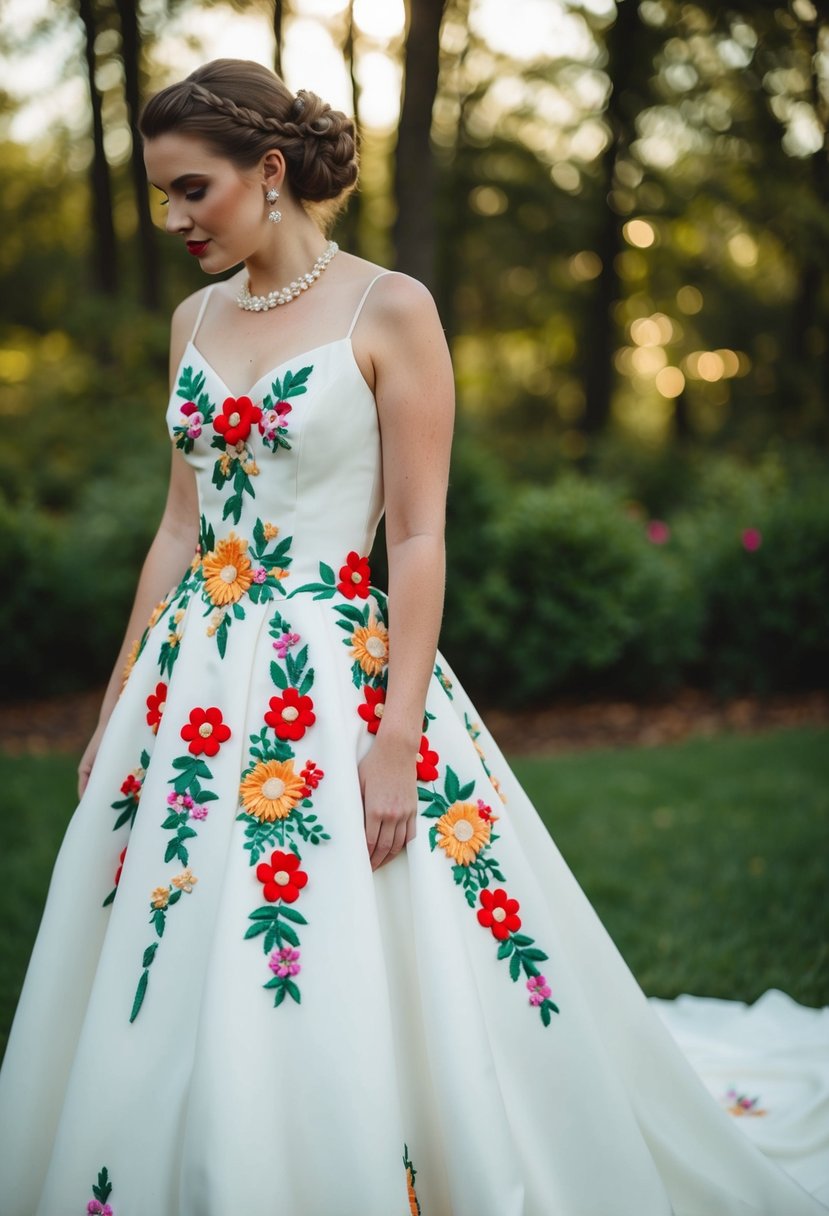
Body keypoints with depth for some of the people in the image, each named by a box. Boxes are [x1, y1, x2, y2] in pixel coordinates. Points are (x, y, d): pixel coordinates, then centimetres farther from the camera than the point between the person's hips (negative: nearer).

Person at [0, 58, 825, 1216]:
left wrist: (400, 736, -17)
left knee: (342, 1006, -4)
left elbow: (419, 536, -10)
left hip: (336, 676, -6)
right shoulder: (195, 320, 11)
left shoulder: (388, 310, -7)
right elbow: (179, 527, 14)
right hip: (196, 681, 6)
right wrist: (117, 707, 14)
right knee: (160, 1005, 10)